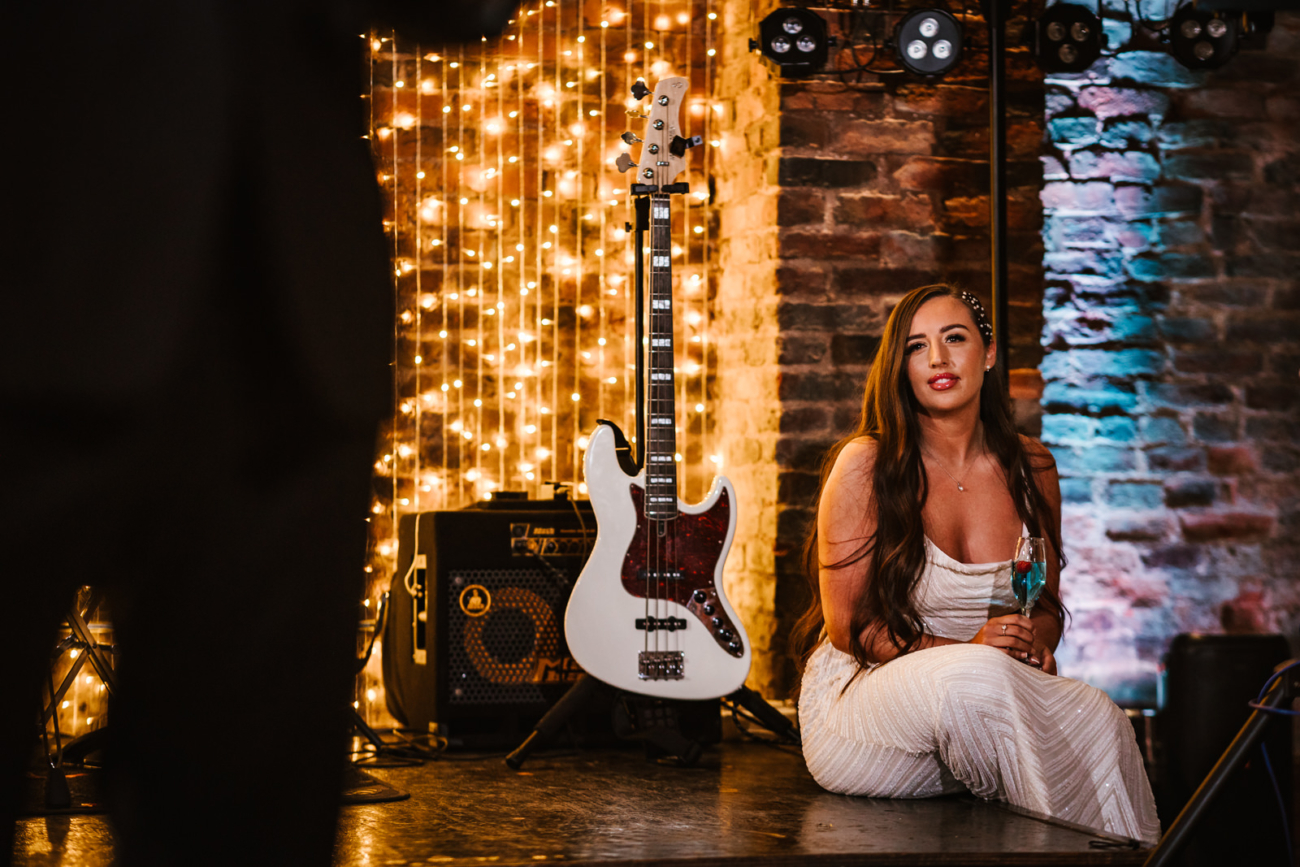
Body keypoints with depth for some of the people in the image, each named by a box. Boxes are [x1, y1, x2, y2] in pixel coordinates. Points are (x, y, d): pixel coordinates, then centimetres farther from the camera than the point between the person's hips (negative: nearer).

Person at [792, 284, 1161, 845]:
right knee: (978, 680, -37)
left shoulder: (1031, 467, 9)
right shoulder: (866, 465, -6)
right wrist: (967, 652, -19)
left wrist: (1034, 642, -8)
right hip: (858, 700, -4)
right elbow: (848, 626, -7)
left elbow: (1048, 607, 17)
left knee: (1096, 719, -30)